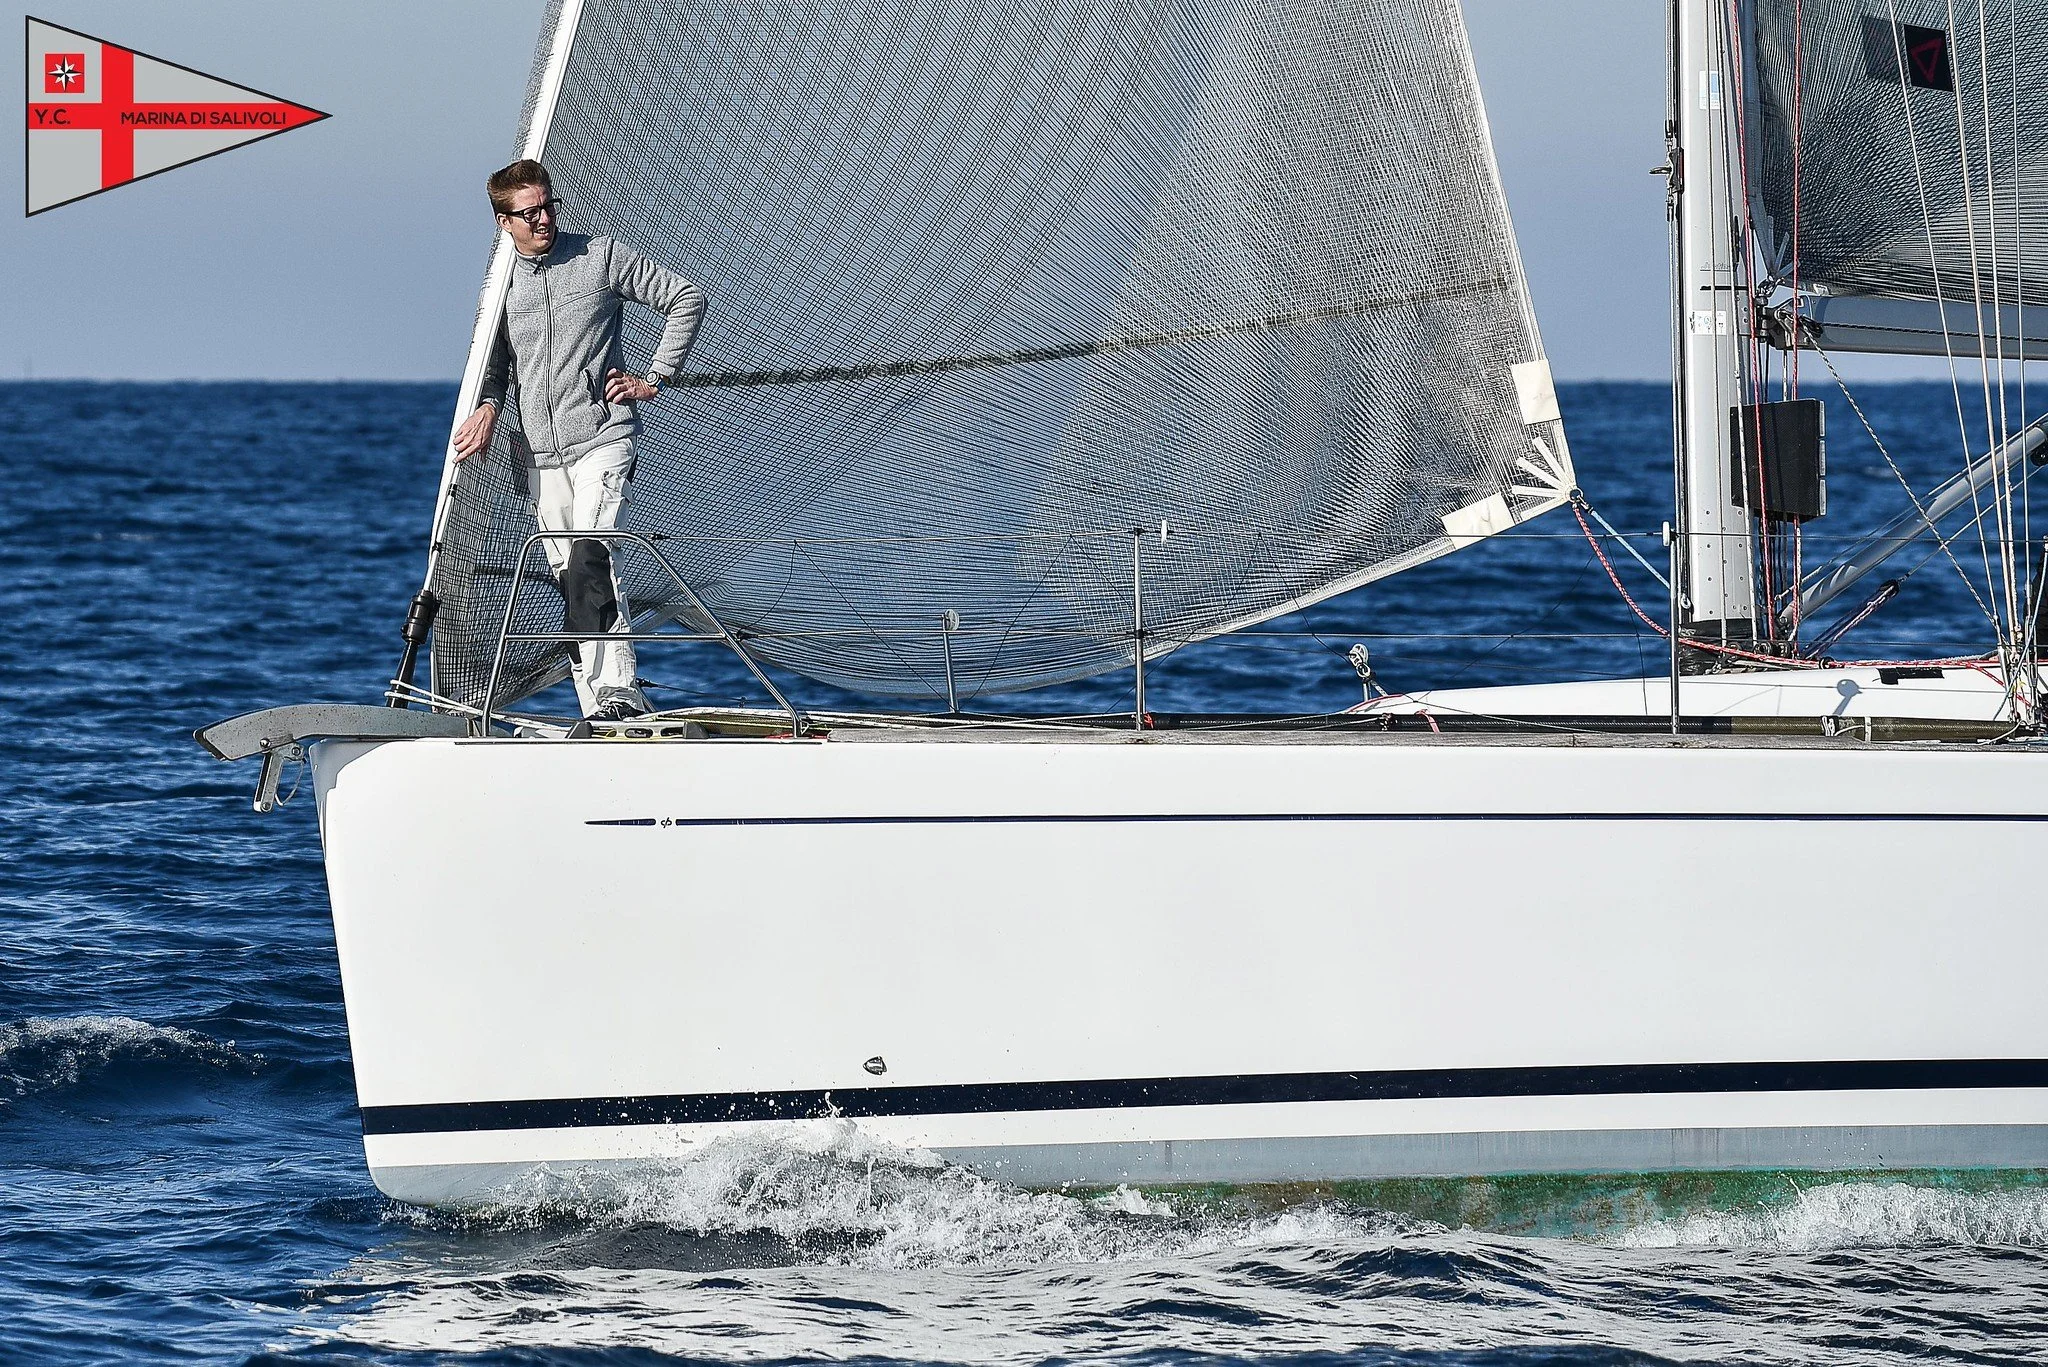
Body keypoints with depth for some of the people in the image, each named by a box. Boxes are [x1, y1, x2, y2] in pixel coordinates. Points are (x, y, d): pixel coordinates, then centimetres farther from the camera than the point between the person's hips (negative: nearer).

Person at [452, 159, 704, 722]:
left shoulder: (601, 257, -1)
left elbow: (686, 299, 5)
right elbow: (496, 360, 23)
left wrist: (654, 380, 0)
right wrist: (488, 406, 0)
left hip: (601, 437, -5)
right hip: (540, 453, 5)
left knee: (588, 559, -24)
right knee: (569, 579, 2)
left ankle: (616, 692, -31)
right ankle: (602, 715, 3)